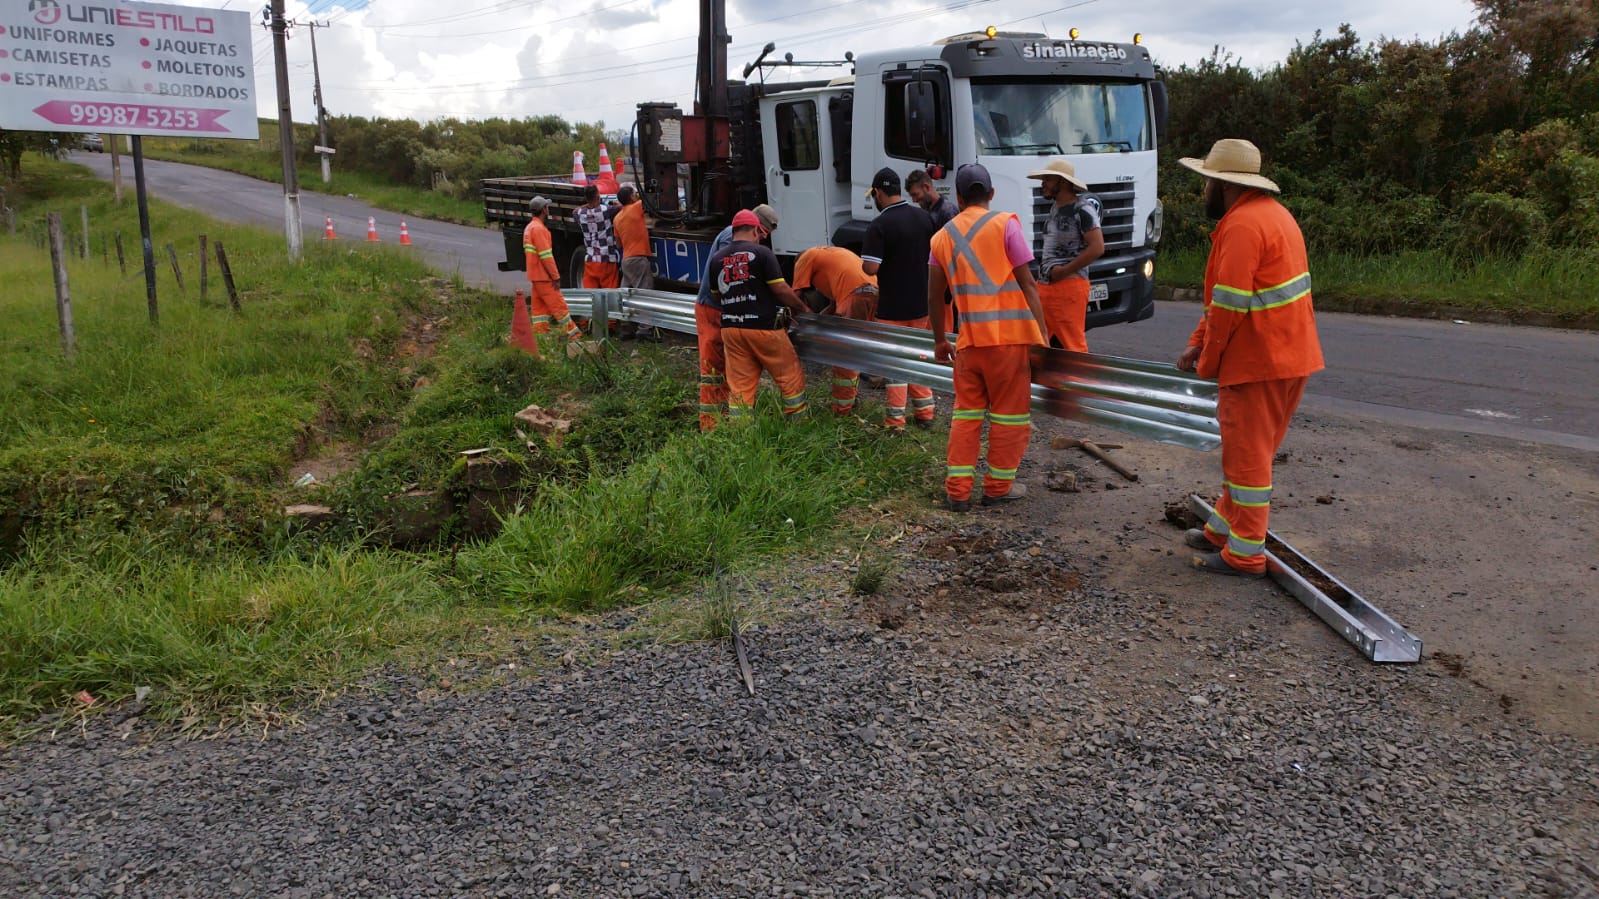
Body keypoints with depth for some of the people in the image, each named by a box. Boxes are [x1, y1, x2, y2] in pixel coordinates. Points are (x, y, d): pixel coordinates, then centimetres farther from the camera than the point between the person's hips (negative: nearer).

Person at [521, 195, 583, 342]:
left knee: (538, 306, 9)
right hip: (544, 276, -10)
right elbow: (546, 255, -21)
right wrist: (556, 276, -18)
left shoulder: (529, 228, 15)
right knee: (559, 305, -5)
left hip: (534, 276, 10)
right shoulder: (539, 228, -17)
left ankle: (540, 334, 9)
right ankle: (573, 333, -1)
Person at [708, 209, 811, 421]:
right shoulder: (762, 253, -8)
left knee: (739, 386, 9)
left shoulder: (717, 259, 7)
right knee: (791, 377, 10)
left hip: (731, 328, 5)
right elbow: (780, 289, -10)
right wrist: (802, 308, 3)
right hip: (763, 327, -5)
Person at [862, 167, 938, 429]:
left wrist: (862, 262, -2)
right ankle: (925, 413, 24)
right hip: (921, 304, 6)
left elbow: (871, 267, -23)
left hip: (892, 308, -6)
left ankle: (895, 421, 8)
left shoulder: (879, 225, -19)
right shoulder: (923, 218, 2)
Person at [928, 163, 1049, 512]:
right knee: (1010, 411, 8)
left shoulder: (943, 236, 9)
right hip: (1010, 335, -4)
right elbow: (1027, 283, -5)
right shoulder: (1005, 225, -2)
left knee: (966, 412, 12)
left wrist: (939, 340, 23)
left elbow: (934, 296, 11)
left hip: (969, 339, 4)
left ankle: (957, 489, 12)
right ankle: (999, 485, 14)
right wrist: (1042, 333, -2)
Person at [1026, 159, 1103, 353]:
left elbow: (1097, 248, -18)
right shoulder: (1055, 209, 17)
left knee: (1073, 346, -7)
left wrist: (1063, 271, -16)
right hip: (1044, 286, 9)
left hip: (1069, 285, -9)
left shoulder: (1082, 208, -9)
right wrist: (1045, 270, 11)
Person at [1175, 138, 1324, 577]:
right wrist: (1198, 343, 15)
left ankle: (1245, 555, 9)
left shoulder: (1243, 225, -19)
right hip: (1291, 357, 10)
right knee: (1248, 449, 20)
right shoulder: (1271, 213, 16)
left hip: (1258, 361, -10)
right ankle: (1223, 528, 33)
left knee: (1248, 455, 0)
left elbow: (1230, 304, -21)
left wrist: (1208, 362, -9)